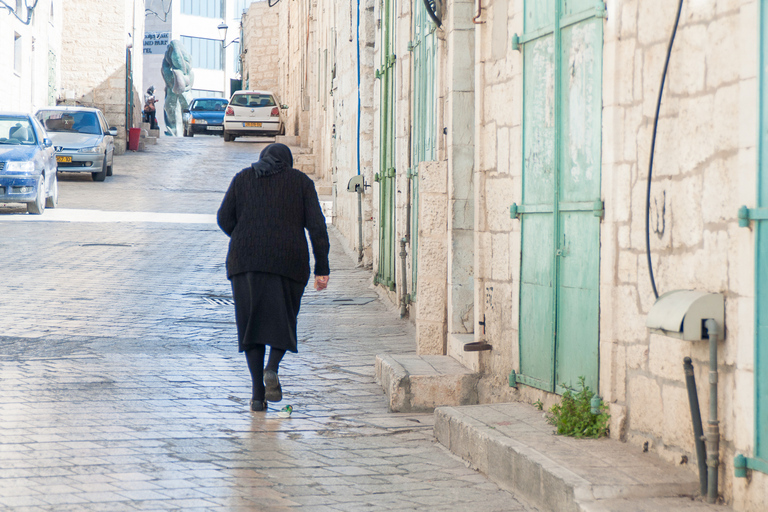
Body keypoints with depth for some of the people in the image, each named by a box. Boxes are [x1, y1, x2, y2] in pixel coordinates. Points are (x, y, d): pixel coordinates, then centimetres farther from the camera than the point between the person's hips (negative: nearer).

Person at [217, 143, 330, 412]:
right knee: (283, 320, 13)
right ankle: (272, 368, -15)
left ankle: (258, 391, -1)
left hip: (247, 259, 1)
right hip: (289, 261, -1)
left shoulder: (243, 178, 12)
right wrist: (322, 268, 0)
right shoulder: (302, 181, 9)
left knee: (252, 322, 8)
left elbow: (224, 218, 6)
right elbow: (316, 226, 0)